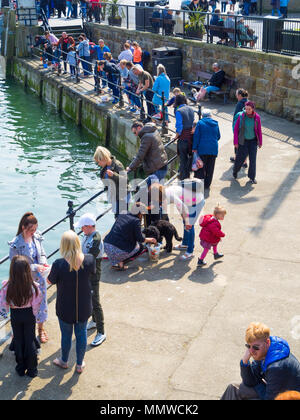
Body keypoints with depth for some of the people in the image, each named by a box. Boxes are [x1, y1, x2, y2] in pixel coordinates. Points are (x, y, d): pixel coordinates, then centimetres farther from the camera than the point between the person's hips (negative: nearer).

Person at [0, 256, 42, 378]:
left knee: (18, 341, 18)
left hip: (15, 316, 0)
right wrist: (34, 313, 6)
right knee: (30, 341, 15)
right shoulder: (33, 286, -24)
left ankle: (21, 368, 31)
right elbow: (36, 304, -14)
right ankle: (32, 369, 24)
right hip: (29, 315, 0)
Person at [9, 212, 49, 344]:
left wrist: (43, 263, -12)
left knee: (41, 302, 18)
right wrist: (34, 267, -25)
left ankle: (40, 328, 40)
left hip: (39, 278, 5)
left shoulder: (37, 237, -6)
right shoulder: (16, 244, -22)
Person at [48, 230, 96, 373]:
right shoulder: (89, 260, -20)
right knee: (81, 334, 21)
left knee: (66, 335, 20)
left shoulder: (59, 264, -28)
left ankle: (64, 361, 45)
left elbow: (51, 281, -9)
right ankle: (80, 364, 38)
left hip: (65, 309, -2)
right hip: (84, 307, 2)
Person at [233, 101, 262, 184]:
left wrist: (260, 142, 5)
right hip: (243, 141, -1)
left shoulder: (257, 117, -8)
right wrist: (235, 142, -6)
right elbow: (236, 129, -6)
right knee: (240, 158, 7)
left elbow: (259, 130, 2)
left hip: (253, 141, 1)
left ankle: (252, 177, 14)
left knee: (253, 159, -1)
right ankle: (235, 170, 38)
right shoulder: (241, 116, -13)